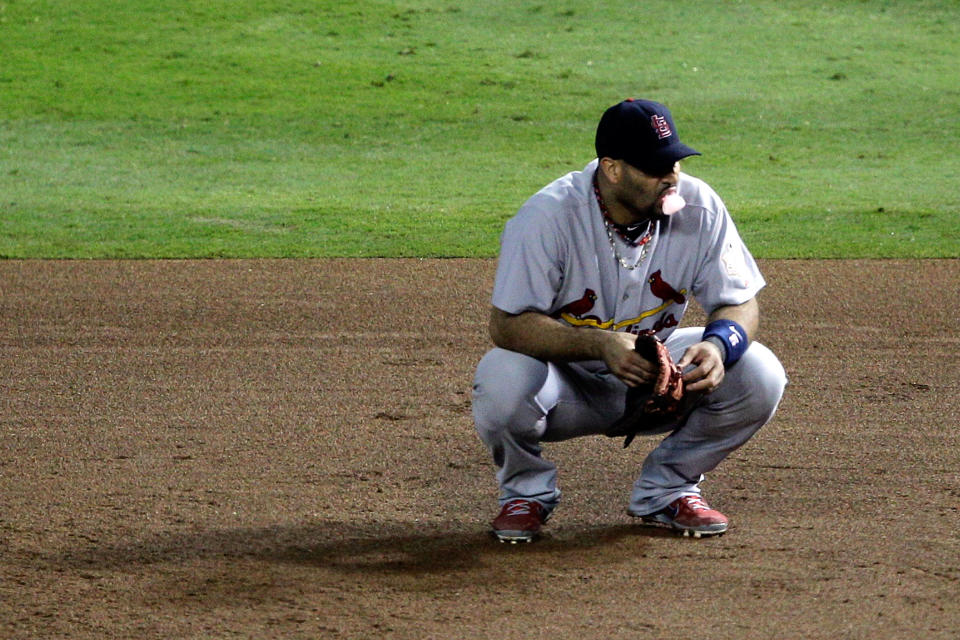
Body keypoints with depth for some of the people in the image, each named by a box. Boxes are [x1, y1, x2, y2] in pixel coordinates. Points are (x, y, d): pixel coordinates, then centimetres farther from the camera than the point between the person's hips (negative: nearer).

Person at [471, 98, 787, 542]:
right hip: (568, 381, -3)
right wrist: (601, 345, -42)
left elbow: (741, 304, -8)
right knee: (503, 384, -36)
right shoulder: (548, 217, -25)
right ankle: (527, 491, 0)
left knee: (759, 376, -21)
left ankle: (665, 489, 5)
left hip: (654, 379, 3)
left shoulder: (698, 207, -15)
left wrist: (718, 344, -34)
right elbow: (507, 325, -27)